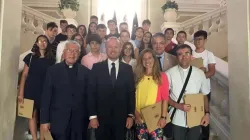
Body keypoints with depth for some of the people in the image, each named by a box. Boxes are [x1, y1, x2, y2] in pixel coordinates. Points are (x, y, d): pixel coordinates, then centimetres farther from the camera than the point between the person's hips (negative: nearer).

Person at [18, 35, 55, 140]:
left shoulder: (51, 59, 3)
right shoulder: (30, 57, 2)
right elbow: (24, 75, 2)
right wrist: (21, 92, -2)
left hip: (45, 91, 0)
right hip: (31, 90, 0)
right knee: (33, 114, 4)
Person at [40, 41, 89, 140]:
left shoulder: (85, 71, 3)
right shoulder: (53, 70, 0)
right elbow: (46, 96, -2)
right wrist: (44, 120, -4)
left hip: (79, 121, 1)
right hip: (58, 121, -1)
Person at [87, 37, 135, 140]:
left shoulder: (128, 69, 3)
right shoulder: (96, 67, -1)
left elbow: (131, 92, 3)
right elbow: (91, 92, -3)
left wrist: (130, 115, -1)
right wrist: (92, 116, -7)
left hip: (121, 118, 1)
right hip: (101, 117, -1)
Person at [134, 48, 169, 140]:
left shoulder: (161, 76, -1)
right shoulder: (138, 76, 6)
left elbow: (165, 98, -3)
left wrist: (163, 117, -8)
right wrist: (136, 114, 0)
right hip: (140, 119, 3)